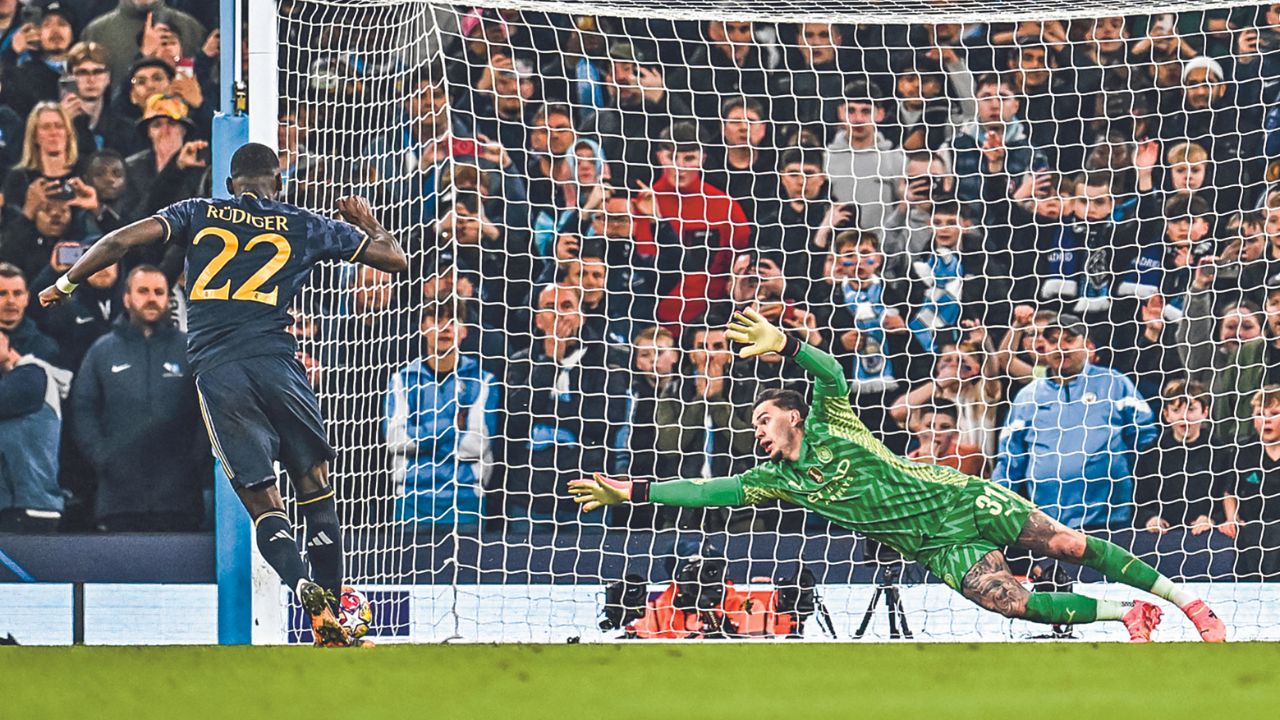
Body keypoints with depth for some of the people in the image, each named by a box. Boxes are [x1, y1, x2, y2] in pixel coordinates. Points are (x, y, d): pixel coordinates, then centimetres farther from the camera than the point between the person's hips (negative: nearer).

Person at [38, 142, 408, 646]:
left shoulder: (198, 214, 17)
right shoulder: (304, 226, 17)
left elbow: (124, 240, 5)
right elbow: (395, 258, 24)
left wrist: (66, 283, 18)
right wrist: (366, 223, 44)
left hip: (214, 371, 0)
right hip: (275, 360, 0)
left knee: (260, 498, 2)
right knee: (314, 485, 12)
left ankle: (305, 588, -24)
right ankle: (333, 618, 7)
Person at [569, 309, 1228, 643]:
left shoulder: (829, 426, -4)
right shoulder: (778, 478, 7)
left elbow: (832, 372, -22)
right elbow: (711, 490, 4)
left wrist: (784, 344, -37)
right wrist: (631, 491, -1)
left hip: (960, 499, -3)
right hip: (940, 548, 3)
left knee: (1070, 545, -9)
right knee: (1012, 602, -19)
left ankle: (1181, 596, -1)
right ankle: (1129, 615, -7)